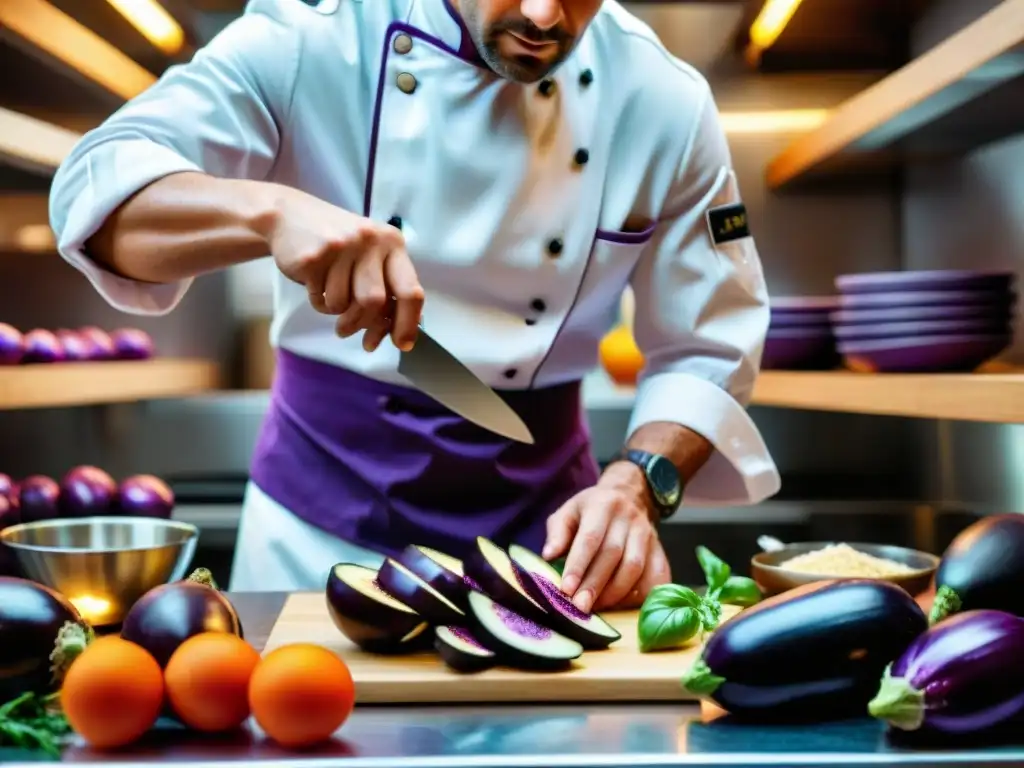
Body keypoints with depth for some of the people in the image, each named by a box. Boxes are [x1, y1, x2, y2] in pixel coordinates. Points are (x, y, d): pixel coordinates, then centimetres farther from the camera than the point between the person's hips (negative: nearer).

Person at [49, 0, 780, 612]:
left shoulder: (665, 103, -9)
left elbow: (708, 348, -4)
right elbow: (94, 187, -22)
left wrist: (636, 484, -23)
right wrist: (271, 212, -41)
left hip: (533, 511, 1)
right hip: (323, 506, -1)